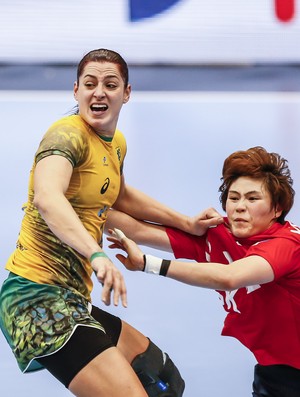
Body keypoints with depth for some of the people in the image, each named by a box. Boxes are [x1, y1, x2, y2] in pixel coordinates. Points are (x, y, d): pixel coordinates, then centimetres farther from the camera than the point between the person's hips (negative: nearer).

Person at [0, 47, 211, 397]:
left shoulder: (117, 143, 14)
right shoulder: (68, 133, -14)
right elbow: (46, 198, -34)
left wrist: (186, 223, 34)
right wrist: (96, 254, -48)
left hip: (72, 299, 10)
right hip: (38, 293, -10)